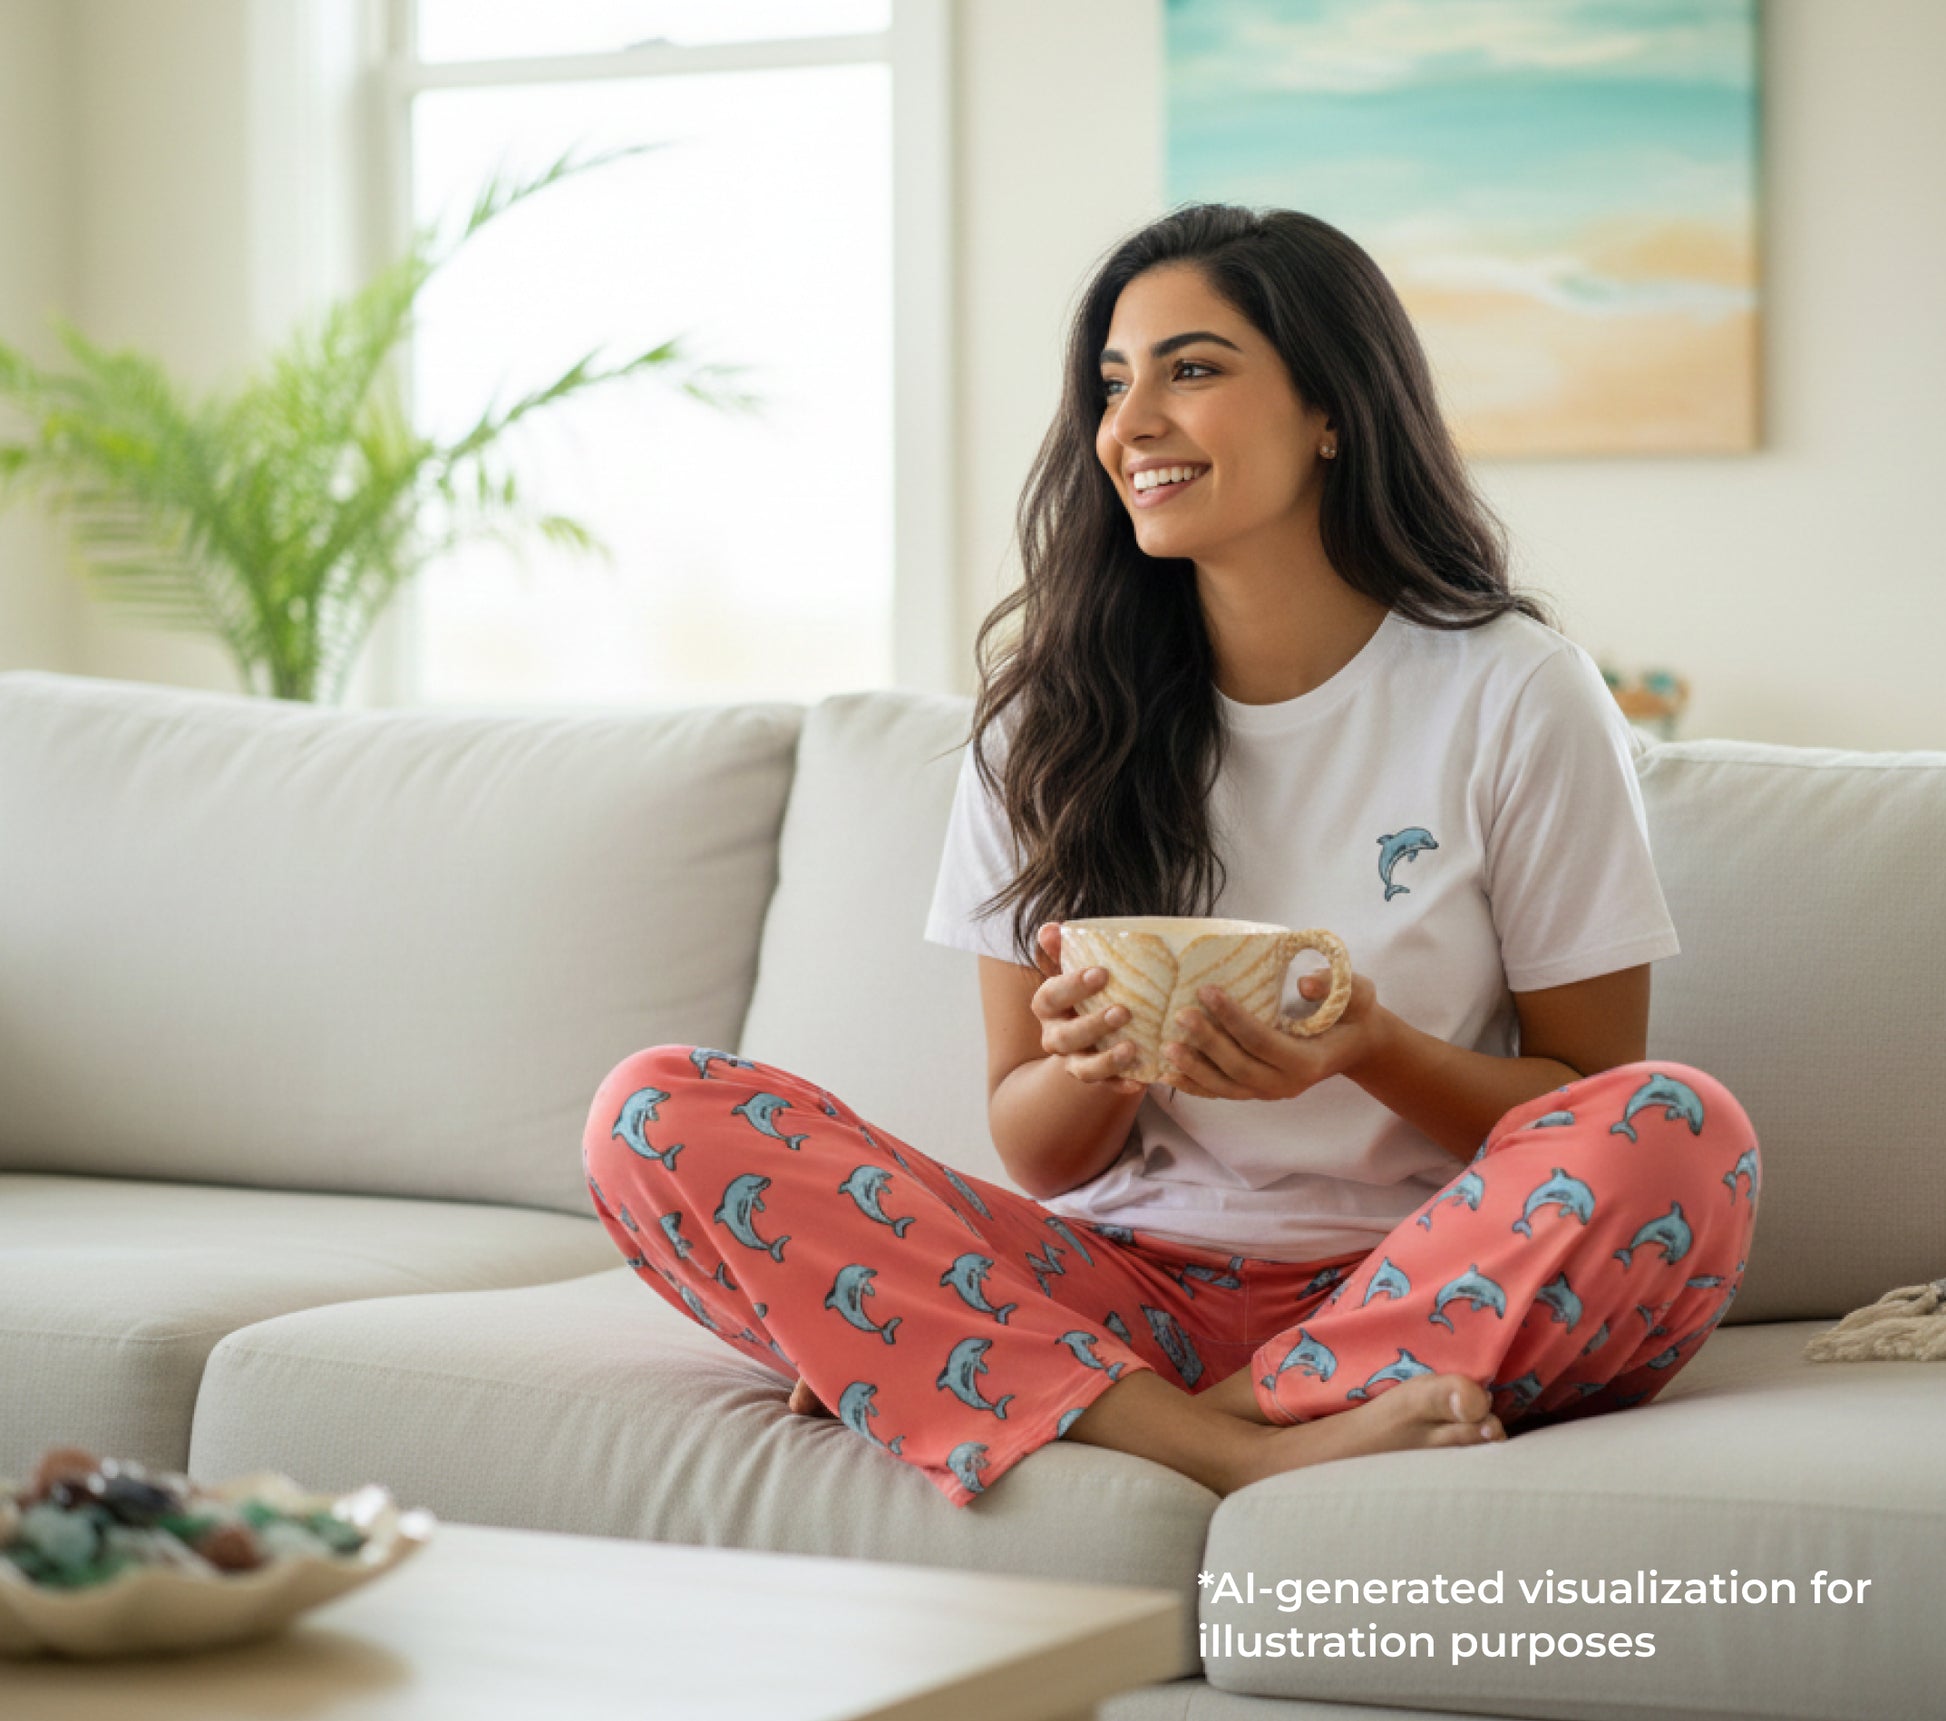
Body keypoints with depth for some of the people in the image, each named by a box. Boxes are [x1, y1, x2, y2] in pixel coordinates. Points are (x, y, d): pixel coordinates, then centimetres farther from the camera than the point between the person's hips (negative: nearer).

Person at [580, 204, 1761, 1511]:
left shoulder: (1515, 694, 0)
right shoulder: (1050, 710, 7)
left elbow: (1593, 1098, 2)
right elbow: (1040, 1157, 8)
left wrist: (1371, 1052, -18)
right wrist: (1090, 1067, -16)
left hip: (1429, 1287, -2)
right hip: (1131, 1283, 2)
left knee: (1681, 1136, -34)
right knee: (659, 1117, -18)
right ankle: (1247, 1451, -30)